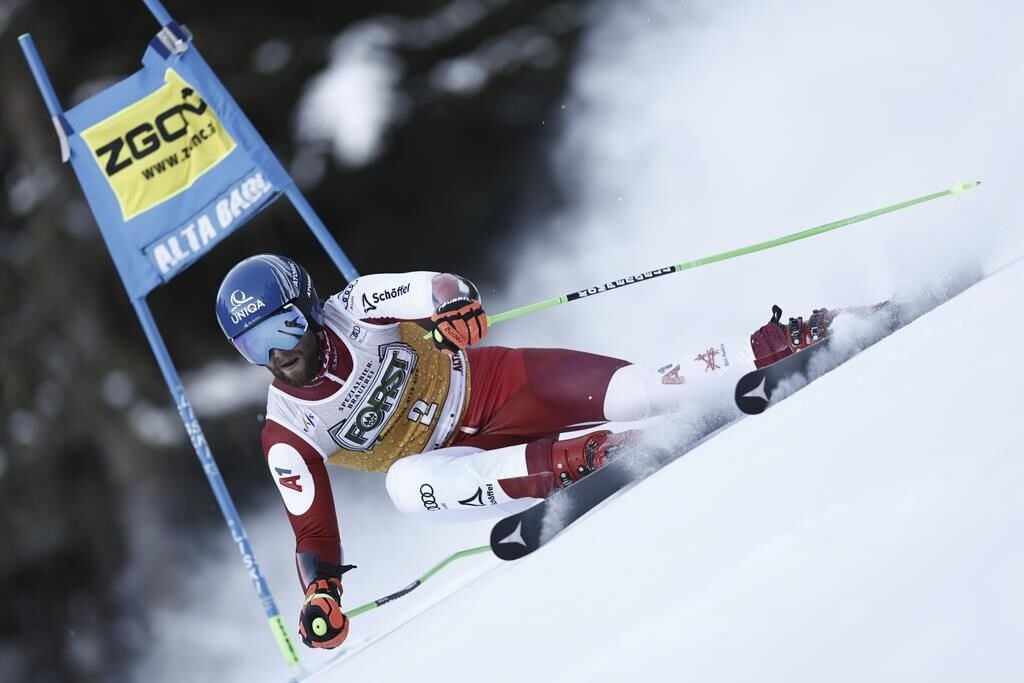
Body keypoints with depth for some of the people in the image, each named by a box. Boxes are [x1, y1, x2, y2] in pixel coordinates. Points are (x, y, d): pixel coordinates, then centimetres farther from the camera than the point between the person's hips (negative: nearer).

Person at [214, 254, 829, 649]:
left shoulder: (355, 309, -12)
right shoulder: (288, 437, -9)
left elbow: (449, 290, -11)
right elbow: (313, 532, -7)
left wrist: (457, 311, -34)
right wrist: (321, 594, -24)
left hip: (492, 386, -1)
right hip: (458, 456, 1)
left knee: (632, 392, -23)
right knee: (406, 484, -35)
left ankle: (770, 352, -13)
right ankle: (568, 460, -42)